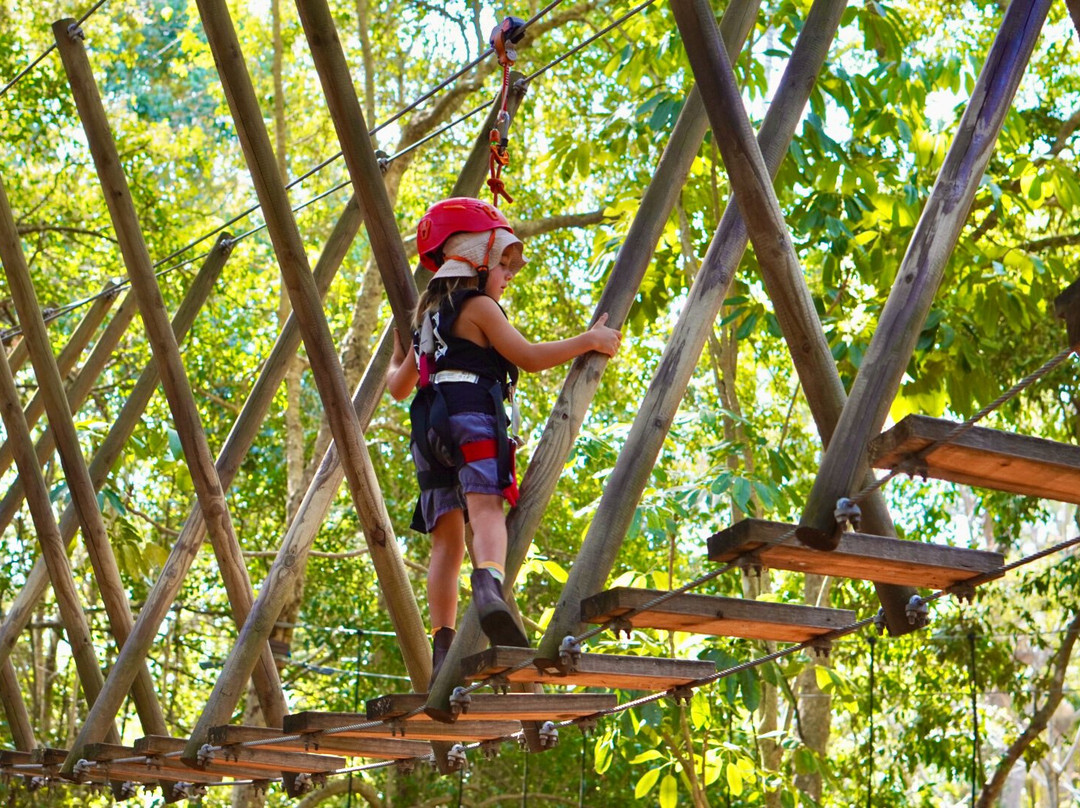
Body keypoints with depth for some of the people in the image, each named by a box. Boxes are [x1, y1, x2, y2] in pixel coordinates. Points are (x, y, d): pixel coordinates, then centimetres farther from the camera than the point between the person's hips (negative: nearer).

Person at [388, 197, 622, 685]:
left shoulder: (427, 311, 27)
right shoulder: (479, 307, 5)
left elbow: (398, 387, 32)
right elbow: (529, 357, -3)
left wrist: (398, 359, 54)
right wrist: (589, 340, 5)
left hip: (428, 424, 7)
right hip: (471, 411, -7)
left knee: (446, 533, 4)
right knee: (485, 507, -24)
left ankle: (442, 649, -2)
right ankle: (489, 586, -53)